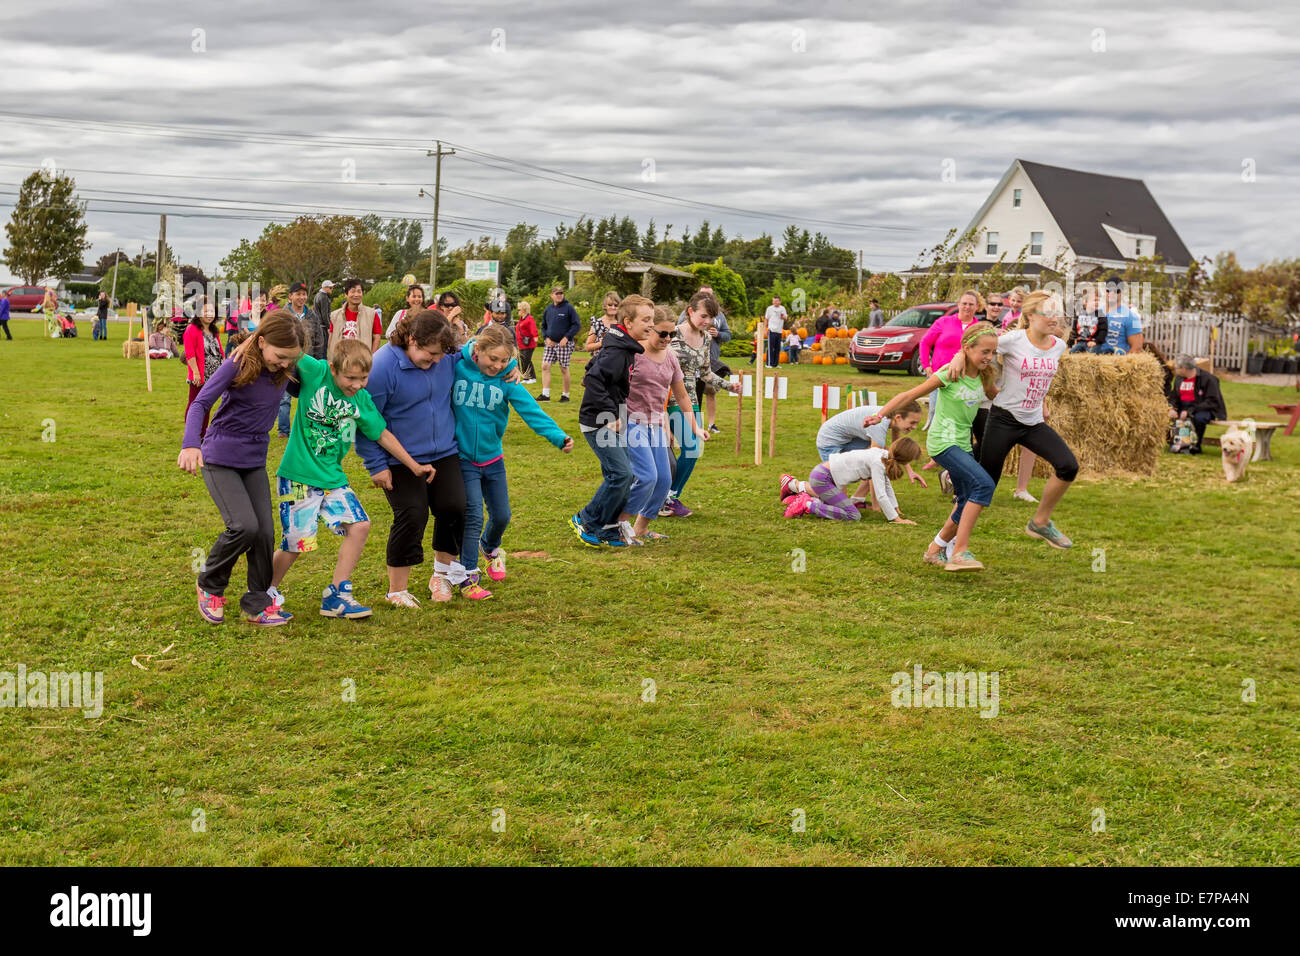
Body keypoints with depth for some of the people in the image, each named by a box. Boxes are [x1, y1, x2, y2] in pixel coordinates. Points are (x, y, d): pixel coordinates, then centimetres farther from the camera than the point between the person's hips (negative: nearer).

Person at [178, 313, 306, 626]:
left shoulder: (285, 370, -3)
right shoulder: (237, 366, -19)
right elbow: (201, 403, -26)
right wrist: (190, 444, -39)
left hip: (255, 461, 5)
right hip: (220, 459, -5)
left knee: (265, 531, -3)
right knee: (244, 526, -18)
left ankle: (257, 605, 14)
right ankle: (209, 585, 8)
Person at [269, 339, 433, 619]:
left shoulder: (362, 400, 1)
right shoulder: (315, 373, -13)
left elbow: (382, 434, 12)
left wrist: (414, 466, 15)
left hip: (332, 477, 5)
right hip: (298, 476, -5)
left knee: (359, 525, -5)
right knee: (295, 543, -5)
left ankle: (336, 596, 7)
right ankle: (265, 593, 22)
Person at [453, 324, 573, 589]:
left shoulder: (507, 378, -10)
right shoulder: (456, 367, -14)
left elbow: (531, 410, -19)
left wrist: (558, 437, -30)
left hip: (492, 456, 3)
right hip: (462, 457, -3)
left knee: (501, 515, 14)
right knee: (472, 515, -9)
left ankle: (490, 548, 47)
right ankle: (468, 577, 3)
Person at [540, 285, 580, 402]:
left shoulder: (569, 308, -6)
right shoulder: (548, 309, 9)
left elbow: (577, 325, -8)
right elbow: (543, 326, 18)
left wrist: (567, 337, -16)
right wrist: (546, 337, 1)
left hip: (564, 343, -5)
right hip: (550, 343, 5)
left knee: (564, 369, 2)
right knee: (545, 366, -4)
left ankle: (566, 395, 13)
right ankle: (545, 394, -1)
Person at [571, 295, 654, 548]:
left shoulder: (625, 347, 11)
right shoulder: (618, 351, -20)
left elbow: (593, 368, 21)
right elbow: (593, 379, -29)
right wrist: (611, 414, -25)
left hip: (611, 422, 10)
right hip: (598, 423, -10)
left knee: (617, 475, 10)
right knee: (621, 474, -12)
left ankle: (608, 530, 17)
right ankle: (586, 521, 1)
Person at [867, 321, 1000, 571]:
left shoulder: (983, 377, 7)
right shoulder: (949, 374, -13)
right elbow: (910, 395, -11)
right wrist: (881, 414, -18)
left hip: (962, 444, 8)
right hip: (943, 441, -8)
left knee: (968, 502, 10)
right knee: (984, 484, -25)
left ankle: (935, 550, 29)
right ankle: (960, 552, -26)